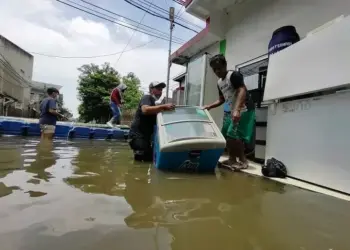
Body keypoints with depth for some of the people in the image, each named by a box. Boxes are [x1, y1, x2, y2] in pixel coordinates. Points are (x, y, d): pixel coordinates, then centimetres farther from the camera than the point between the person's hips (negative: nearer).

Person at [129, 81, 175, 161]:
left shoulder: (154, 104, 20)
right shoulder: (147, 98, -8)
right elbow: (145, 110, -32)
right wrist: (164, 106, -38)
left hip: (146, 136, 9)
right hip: (137, 135, -9)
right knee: (147, 156, -20)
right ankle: (138, 152, 4)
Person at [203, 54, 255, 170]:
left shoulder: (234, 75, -11)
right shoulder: (219, 83, 14)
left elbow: (242, 91, -23)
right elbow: (221, 100, 23)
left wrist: (237, 110, -36)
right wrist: (209, 106, 10)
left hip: (245, 110, -9)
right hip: (234, 111, 10)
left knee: (233, 134, -16)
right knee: (225, 133, 10)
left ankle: (243, 161, 0)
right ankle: (232, 159, 21)